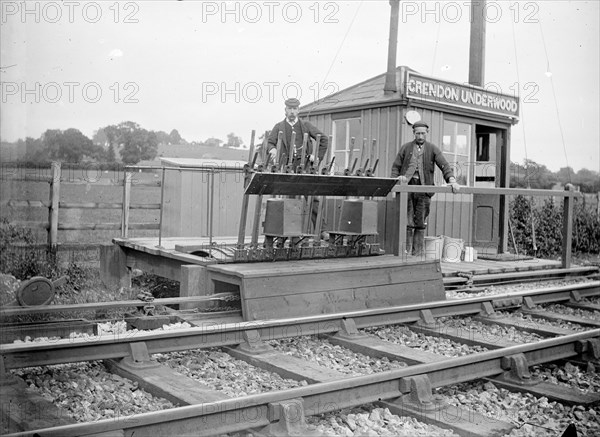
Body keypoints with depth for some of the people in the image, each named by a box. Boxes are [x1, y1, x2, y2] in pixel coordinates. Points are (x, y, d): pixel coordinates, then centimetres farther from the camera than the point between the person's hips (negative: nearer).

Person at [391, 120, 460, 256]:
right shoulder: (405, 148, 11)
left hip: (424, 190, 0)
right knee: (407, 223, -4)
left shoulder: (433, 149, 9)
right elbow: (396, 167, 10)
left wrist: (452, 180, -18)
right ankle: (406, 253, 0)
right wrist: (395, 181, -10)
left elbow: (444, 166, -2)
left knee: (420, 224, 2)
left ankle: (417, 254, 7)